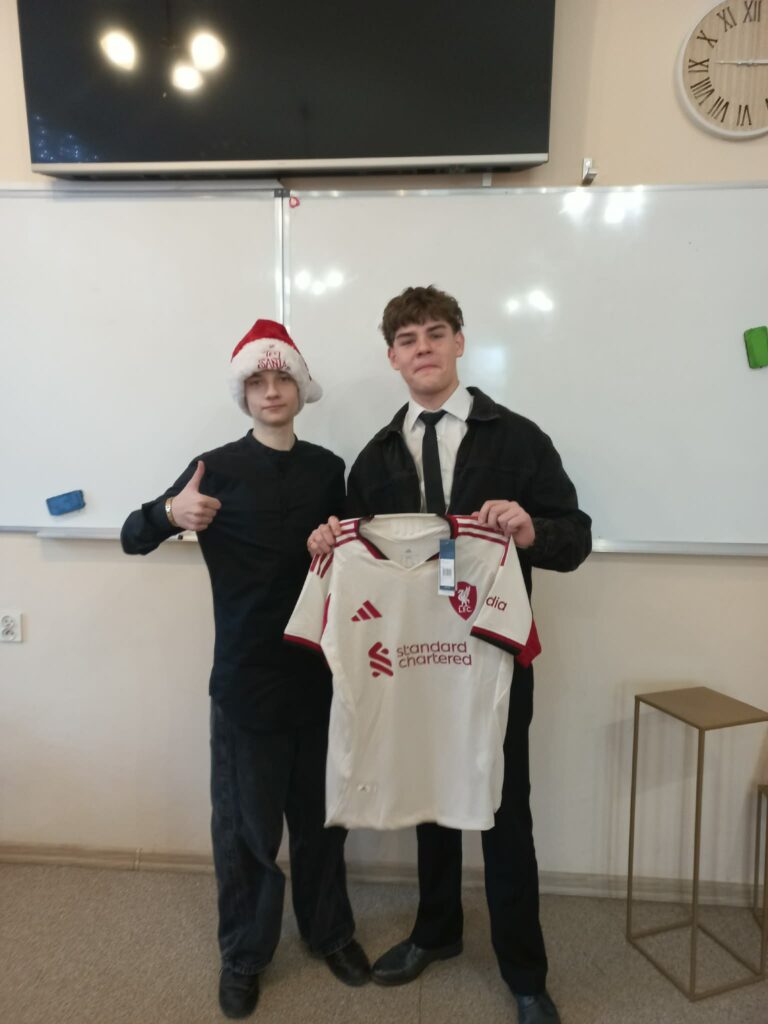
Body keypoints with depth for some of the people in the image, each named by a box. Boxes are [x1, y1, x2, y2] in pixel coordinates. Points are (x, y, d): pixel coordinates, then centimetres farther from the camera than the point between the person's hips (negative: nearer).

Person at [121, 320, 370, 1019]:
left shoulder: (328, 467, 5)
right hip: (246, 680, -3)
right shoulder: (217, 468, -5)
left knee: (321, 816, 17)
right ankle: (244, 953, 33)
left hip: (320, 672, 3)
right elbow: (132, 538, -10)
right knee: (247, 824, 10)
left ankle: (329, 931, 39)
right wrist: (171, 513, -31)